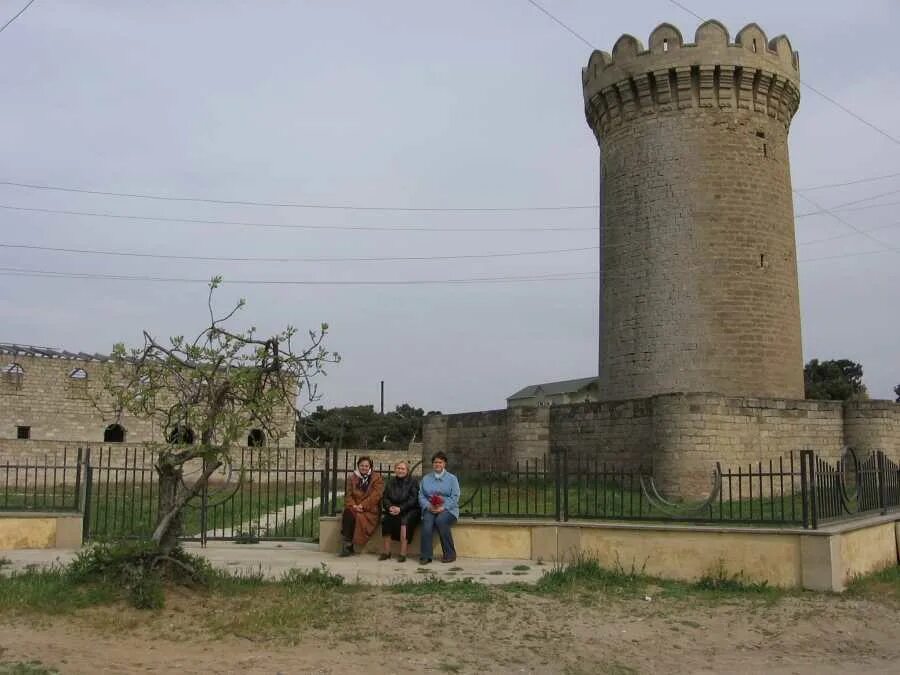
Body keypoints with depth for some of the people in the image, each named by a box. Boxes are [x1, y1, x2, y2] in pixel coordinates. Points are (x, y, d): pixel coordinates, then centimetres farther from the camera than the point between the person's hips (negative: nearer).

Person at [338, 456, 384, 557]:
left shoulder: (377, 478, 4)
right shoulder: (352, 478, 15)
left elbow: (376, 495, -7)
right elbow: (348, 494, 8)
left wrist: (362, 505, -17)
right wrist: (353, 505, -12)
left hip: (370, 509, -3)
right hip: (355, 507, 3)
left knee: (360, 517, -33)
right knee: (348, 513, -31)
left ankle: (349, 546, -27)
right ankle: (346, 544, -32)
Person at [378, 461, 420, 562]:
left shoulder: (413, 482, 2)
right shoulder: (390, 482, 16)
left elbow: (413, 500, -8)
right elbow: (385, 498, 11)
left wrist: (400, 508, -19)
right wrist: (390, 507, -11)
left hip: (410, 511, -4)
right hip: (393, 510, 4)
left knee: (404, 520, -34)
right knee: (385, 518, -26)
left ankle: (403, 554, -33)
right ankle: (386, 552, -22)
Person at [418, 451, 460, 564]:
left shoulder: (452, 478, 9)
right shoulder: (426, 479, 18)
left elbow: (455, 497, -1)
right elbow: (421, 496, 9)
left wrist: (443, 507, -16)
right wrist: (428, 506, -11)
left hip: (448, 509, -2)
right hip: (430, 509, 2)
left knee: (440, 520, -34)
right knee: (427, 520, -32)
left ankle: (450, 554, -21)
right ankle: (426, 555, -30)